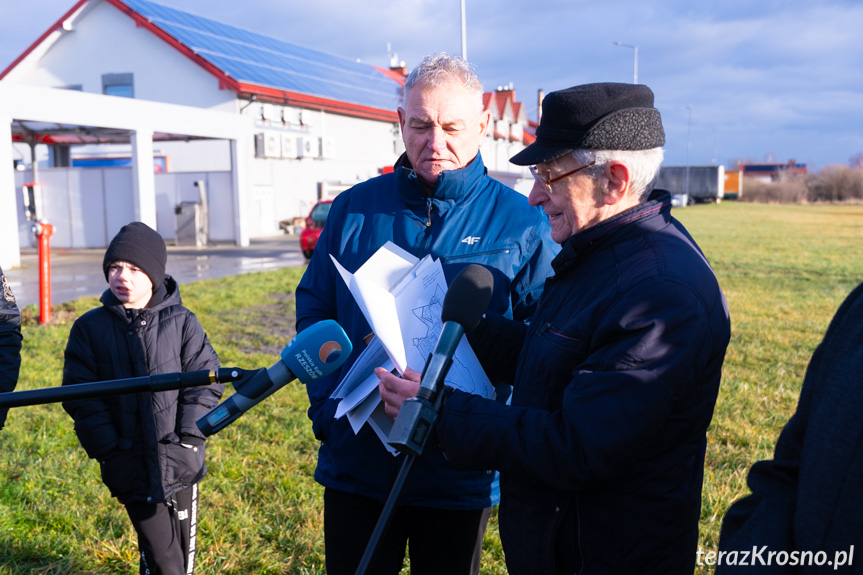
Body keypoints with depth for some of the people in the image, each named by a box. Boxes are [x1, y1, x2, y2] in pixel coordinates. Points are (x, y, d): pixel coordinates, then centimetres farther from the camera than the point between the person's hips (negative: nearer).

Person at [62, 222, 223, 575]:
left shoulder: (182, 323, 0)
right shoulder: (89, 328, 1)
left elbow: (206, 382, 0)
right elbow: (81, 397, 0)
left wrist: (187, 439, -9)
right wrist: (111, 452, -8)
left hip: (180, 464, 1)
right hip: (132, 467, -1)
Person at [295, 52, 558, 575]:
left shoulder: (524, 223, -6)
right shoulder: (355, 209, 2)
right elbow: (313, 312, 7)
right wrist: (326, 403, -7)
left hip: (461, 475, -1)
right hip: (355, 466, 2)